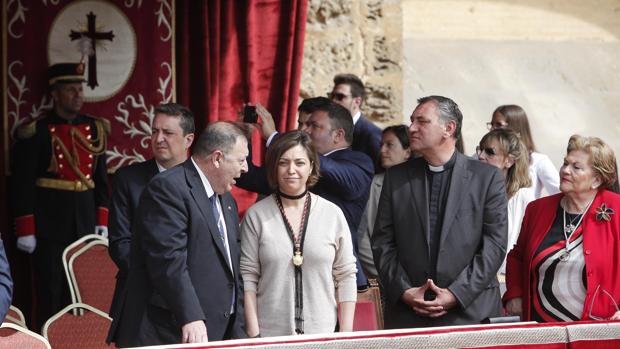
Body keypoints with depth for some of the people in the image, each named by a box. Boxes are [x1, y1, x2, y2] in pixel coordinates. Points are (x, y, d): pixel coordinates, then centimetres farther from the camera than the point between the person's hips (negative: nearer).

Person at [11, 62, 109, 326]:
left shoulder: (94, 129, 9)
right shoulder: (36, 133, -6)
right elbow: (23, 185, -7)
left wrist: (102, 222, 8)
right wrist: (25, 231, -11)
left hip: (85, 224, 4)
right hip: (50, 224, -4)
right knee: (51, 295, -1)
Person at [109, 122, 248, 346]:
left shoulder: (226, 201, 20)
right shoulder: (168, 188, -10)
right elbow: (169, 260, -20)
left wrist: (239, 334, 14)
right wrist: (190, 318, -28)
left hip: (217, 335, 9)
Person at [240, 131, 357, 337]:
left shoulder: (332, 214, 4)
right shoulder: (256, 216, 1)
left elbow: (346, 276, 4)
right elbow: (248, 277, 0)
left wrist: (346, 334, -2)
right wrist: (253, 334, -7)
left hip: (322, 334, 1)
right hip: (269, 333, -1)